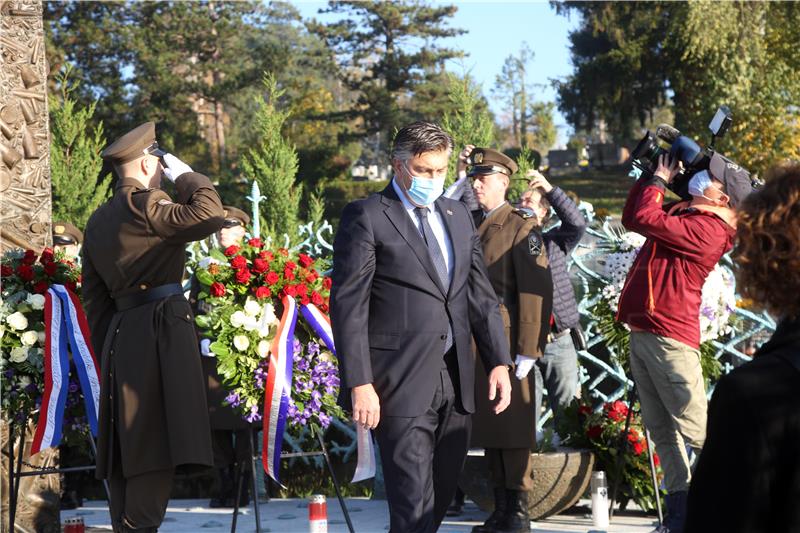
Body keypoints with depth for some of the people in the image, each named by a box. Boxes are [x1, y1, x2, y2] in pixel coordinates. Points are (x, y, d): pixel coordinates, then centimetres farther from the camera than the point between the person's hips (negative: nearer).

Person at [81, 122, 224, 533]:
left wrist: (108, 355, 22)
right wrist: (185, 174, -4)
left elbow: (96, 300, 19)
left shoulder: (99, 220, 18)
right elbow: (209, 215, -21)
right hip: (161, 333, -9)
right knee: (156, 448, -11)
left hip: (121, 335, 9)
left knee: (126, 450, 10)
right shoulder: (144, 206, -9)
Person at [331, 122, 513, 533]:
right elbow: (348, 305, -9)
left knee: (440, 497, 12)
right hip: (401, 386, -6)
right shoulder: (366, 217, -4)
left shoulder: (457, 215, 16)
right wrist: (359, 384, -16)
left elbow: (480, 294, 18)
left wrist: (499, 361, 7)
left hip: (454, 382, 7)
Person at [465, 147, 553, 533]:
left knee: (513, 429, -3)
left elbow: (537, 289, -13)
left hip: (507, 343, -7)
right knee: (487, 426, 10)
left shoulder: (521, 227, -6)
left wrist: (529, 351, -17)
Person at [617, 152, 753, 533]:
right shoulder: (683, 214, 14)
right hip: (642, 333, 10)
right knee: (661, 431, 9)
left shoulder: (708, 229, -15)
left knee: (695, 428, -10)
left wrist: (659, 180, -4)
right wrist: (651, 174, 17)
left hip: (669, 338, -10)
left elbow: (645, 218, -22)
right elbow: (631, 218, 27)